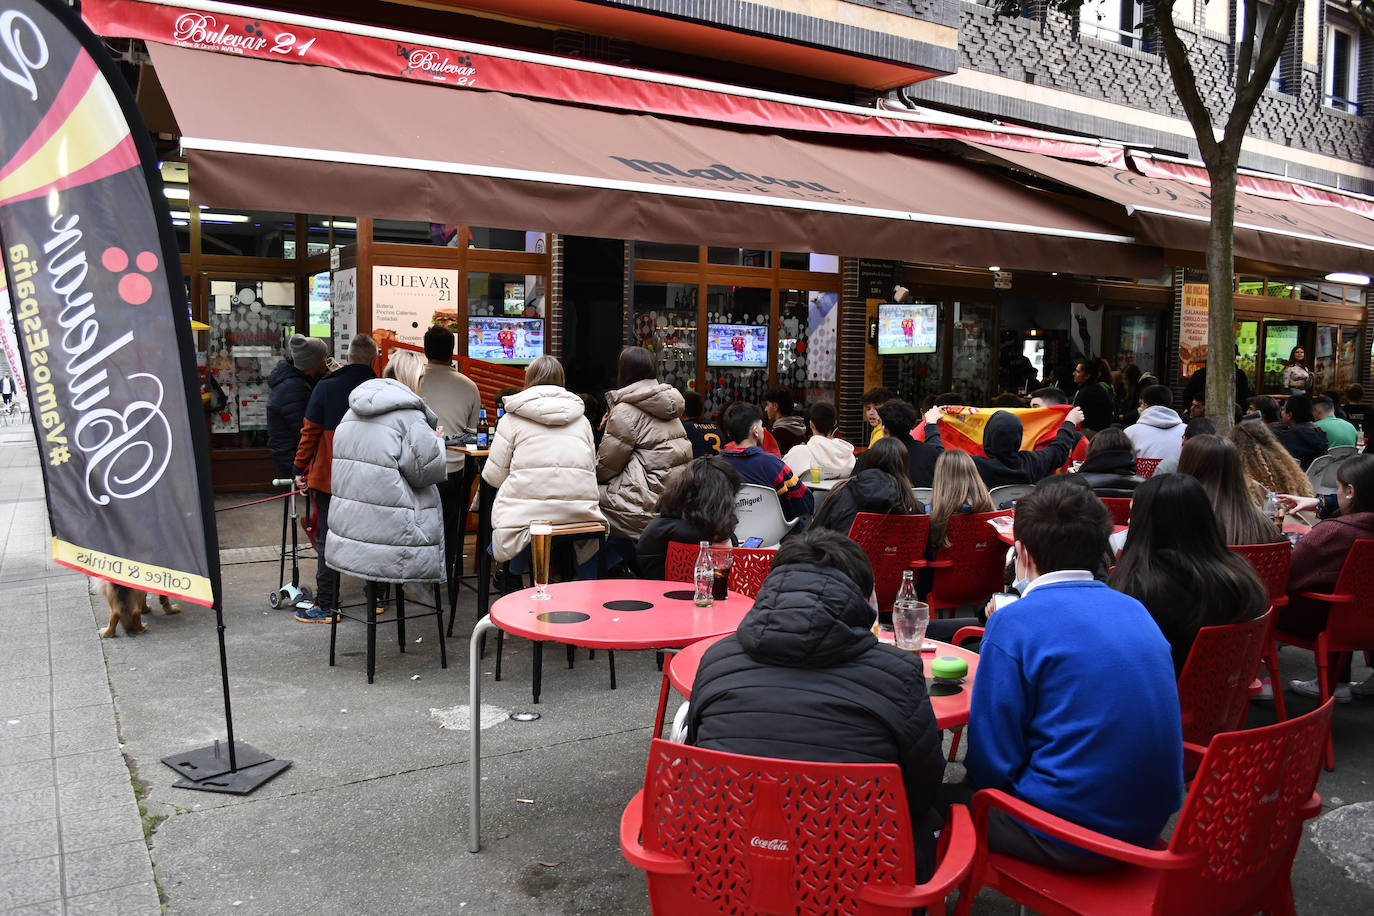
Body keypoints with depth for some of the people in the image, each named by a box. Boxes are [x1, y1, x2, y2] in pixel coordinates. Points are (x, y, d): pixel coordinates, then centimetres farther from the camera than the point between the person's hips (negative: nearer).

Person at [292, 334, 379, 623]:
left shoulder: (326, 388, -6)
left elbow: (310, 432, -4)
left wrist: (300, 469, 4)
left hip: (328, 478, -2)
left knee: (327, 541, 5)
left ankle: (326, 606, 7)